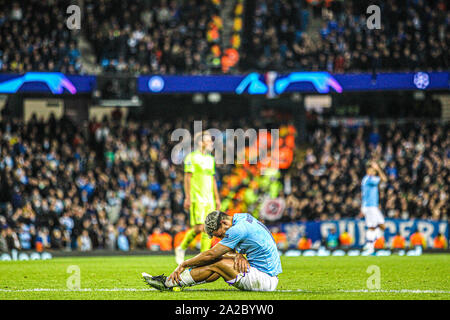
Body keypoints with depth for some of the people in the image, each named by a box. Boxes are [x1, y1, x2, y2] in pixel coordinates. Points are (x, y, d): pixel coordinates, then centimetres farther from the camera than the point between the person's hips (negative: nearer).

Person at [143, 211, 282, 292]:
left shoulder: (238, 230, -18)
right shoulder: (244, 217, 10)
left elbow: (210, 254, -13)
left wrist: (183, 264, -4)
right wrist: (239, 256, -5)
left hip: (265, 280, -10)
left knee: (216, 264, -8)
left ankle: (168, 283, -4)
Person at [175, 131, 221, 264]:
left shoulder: (210, 159, 17)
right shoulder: (192, 157, -4)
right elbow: (187, 178, -8)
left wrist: (217, 198, 17)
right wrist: (188, 197, -14)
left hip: (209, 199, 7)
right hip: (197, 198, -7)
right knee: (199, 228, -11)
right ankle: (181, 248, 8)